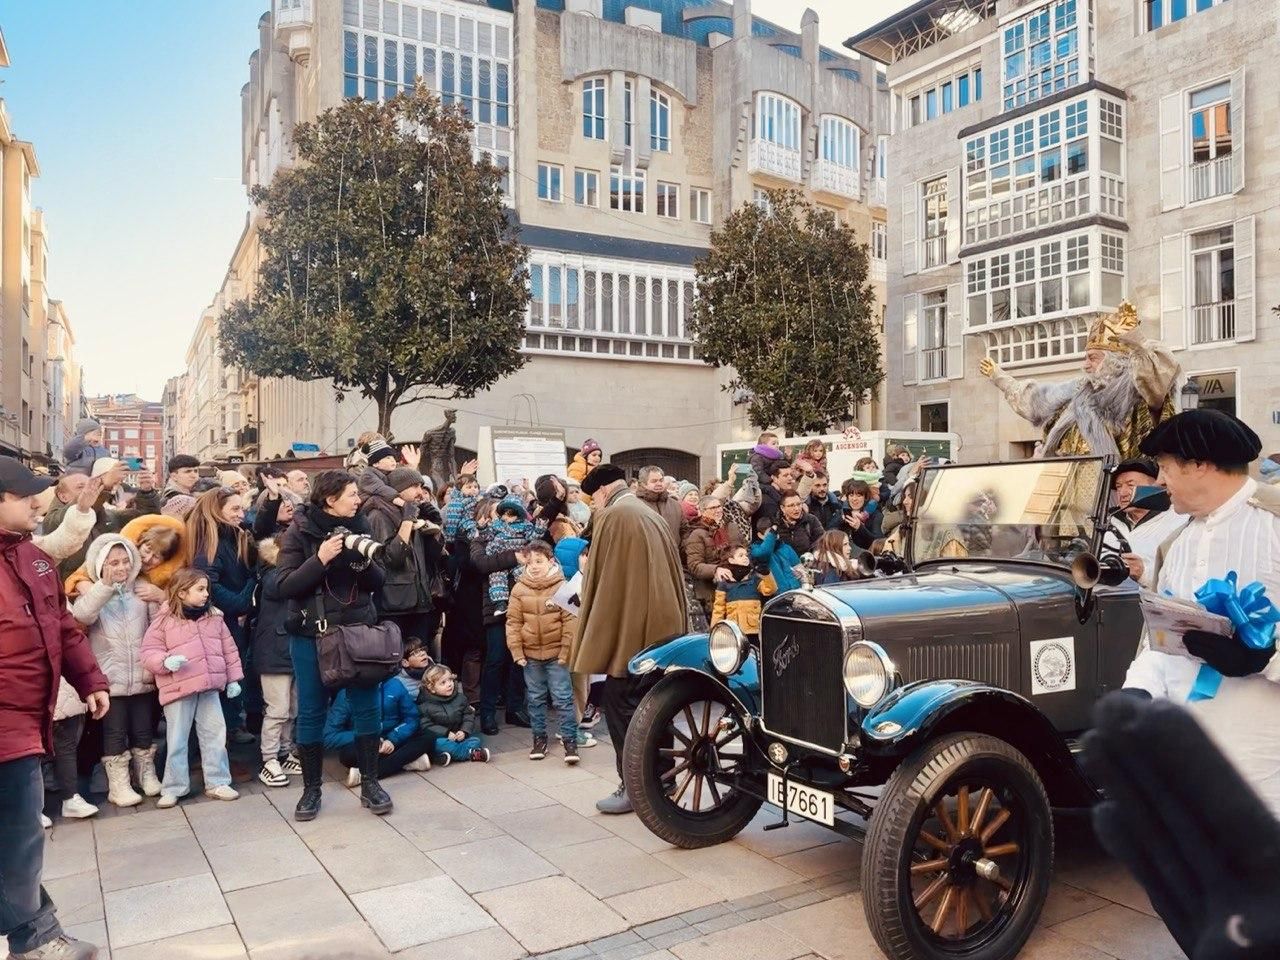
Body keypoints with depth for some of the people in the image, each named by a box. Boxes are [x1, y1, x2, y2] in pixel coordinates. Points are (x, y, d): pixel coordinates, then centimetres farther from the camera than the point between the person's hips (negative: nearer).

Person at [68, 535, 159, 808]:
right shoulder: (92, 592, -3)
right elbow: (81, 615, -25)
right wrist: (105, 586, -29)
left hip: (142, 678, 3)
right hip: (110, 680, -3)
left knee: (144, 731, 12)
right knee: (115, 733, 3)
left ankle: (148, 776, 26)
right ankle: (118, 785, 13)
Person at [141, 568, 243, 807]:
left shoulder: (214, 617, 7)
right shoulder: (164, 620, -6)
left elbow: (228, 649, 12)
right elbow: (149, 652, -6)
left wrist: (233, 678, 11)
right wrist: (166, 661, -26)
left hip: (210, 688, 4)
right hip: (178, 689, -4)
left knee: (215, 735, 7)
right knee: (177, 740, 5)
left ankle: (217, 782, 18)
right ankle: (173, 788, 17)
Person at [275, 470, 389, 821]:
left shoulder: (358, 528, 4)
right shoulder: (299, 533, -7)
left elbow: (378, 583, 6)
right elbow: (285, 587, -13)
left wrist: (365, 563, -14)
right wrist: (320, 559, -24)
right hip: (311, 635, -3)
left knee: (366, 707, 5)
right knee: (311, 712, 6)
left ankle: (369, 783, 18)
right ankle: (311, 789, 21)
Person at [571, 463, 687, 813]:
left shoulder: (611, 515, -9)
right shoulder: (651, 515, 16)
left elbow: (600, 581, -10)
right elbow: (671, 572, 17)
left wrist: (593, 642, -4)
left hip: (629, 629, -8)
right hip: (661, 625, 8)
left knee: (622, 705, -1)